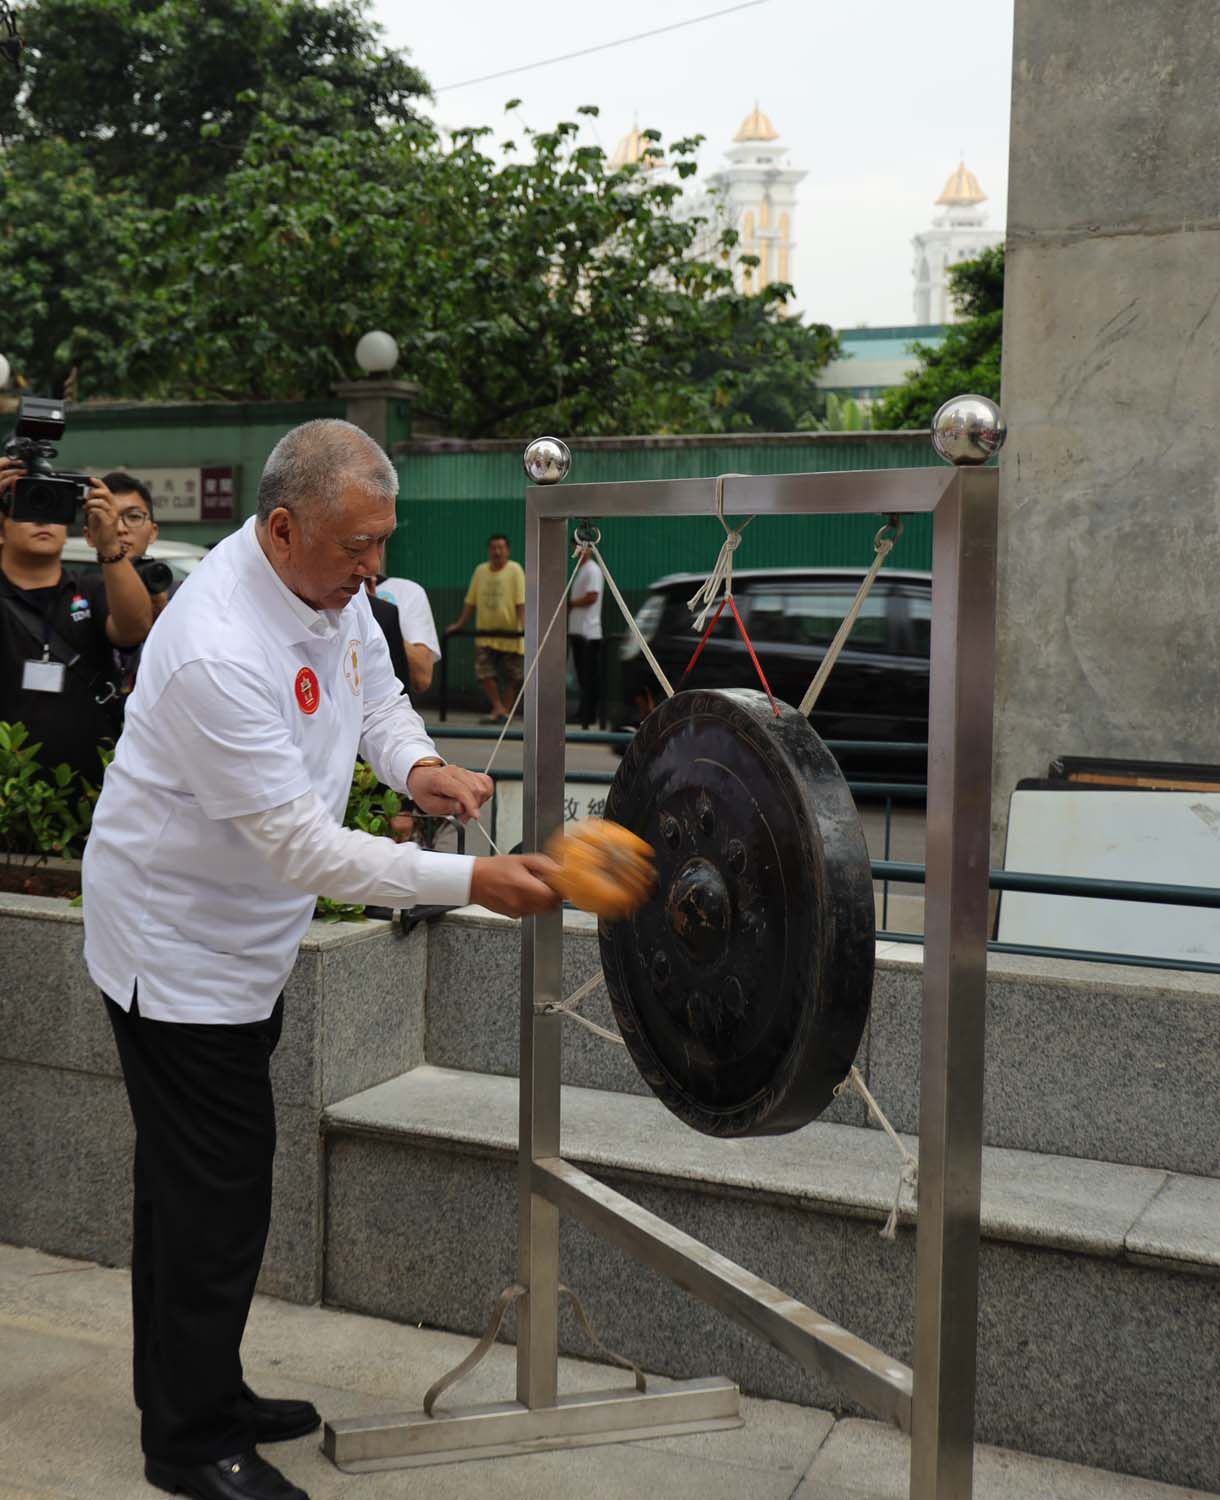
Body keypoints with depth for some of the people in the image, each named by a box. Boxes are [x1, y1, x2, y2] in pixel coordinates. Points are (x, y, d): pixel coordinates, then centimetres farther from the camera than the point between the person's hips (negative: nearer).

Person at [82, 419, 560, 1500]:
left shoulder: (331, 582, -5)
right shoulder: (218, 649, -33)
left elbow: (375, 693, 12)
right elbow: (304, 844, -33)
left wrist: (414, 764, -10)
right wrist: (470, 881, -35)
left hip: (244, 937, 9)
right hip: (180, 945, -9)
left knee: (209, 1178, 19)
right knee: (213, 1193, 0)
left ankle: (201, 1396, 35)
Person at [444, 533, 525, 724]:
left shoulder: (514, 570, -5)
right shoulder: (480, 570, 8)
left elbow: (521, 602, -12)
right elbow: (470, 601, 12)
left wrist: (524, 625, -22)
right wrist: (459, 624, 10)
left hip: (510, 633, -3)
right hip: (485, 633, 4)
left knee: (514, 676, 3)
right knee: (485, 673, -5)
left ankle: (507, 710, 15)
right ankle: (498, 709, 2)